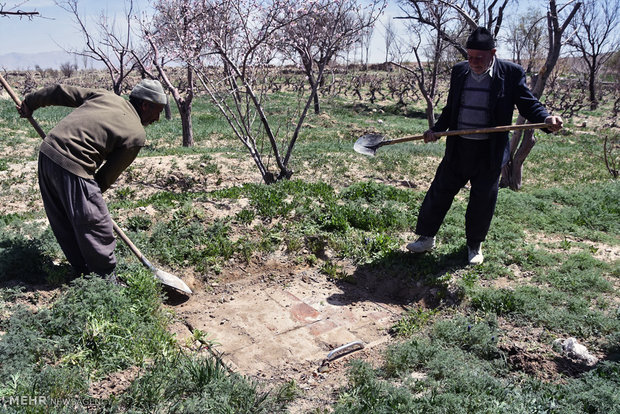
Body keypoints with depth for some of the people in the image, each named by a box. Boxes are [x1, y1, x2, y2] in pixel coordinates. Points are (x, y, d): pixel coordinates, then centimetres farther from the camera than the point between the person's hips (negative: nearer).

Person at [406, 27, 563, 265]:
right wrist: (436, 130, -1)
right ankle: (426, 239, 24)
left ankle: (475, 245, 29)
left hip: (490, 153, -2)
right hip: (458, 148, 3)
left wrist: (547, 120, -24)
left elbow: (528, 104, -4)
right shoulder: (459, 71, 5)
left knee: (483, 201, 8)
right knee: (439, 192, 8)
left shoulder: (512, 73, -5)